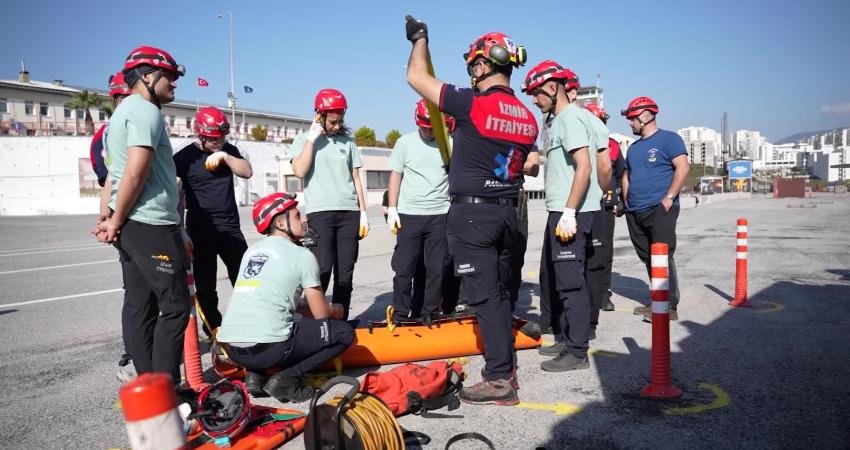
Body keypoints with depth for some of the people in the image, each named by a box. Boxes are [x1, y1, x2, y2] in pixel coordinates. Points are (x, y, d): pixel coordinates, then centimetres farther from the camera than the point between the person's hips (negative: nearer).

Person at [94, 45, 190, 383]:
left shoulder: (121, 112, 21)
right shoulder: (146, 111, -11)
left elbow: (115, 173, 19)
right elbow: (135, 175, -20)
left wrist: (108, 219, 13)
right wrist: (116, 223, -10)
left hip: (131, 227, 10)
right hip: (153, 226, -10)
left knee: (140, 306, 10)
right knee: (175, 305, -7)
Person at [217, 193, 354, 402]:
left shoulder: (252, 251, 18)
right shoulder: (302, 255, -1)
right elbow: (321, 314, 4)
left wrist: (302, 308, 30)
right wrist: (337, 310, 26)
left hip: (231, 348, 7)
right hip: (267, 349, -7)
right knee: (344, 332, 7)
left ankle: (256, 374, 14)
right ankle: (286, 379, -4)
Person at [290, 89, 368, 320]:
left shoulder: (348, 142, 15)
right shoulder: (303, 139, 7)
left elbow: (356, 178, 15)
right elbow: (299, 171, -10)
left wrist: (363, 212, 9)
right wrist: (312, 139, -7)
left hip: (349, 212, 3)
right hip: (320, 212, -3)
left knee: (345, 272, 2)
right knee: (322, 269, -13)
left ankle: (341, 320, 9)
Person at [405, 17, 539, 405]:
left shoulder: (472, 104, -15)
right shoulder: (527, 118, 7)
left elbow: (417, 77, -4)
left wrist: (419, 38, 14)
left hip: (472, 213, -7)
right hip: (507, 213, 7)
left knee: (485, 296, -3)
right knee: (499, 292, 15)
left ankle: (499, 380, 1)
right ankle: (506, 369, 24)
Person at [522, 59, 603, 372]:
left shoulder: (571, 117, -11)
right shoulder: (558, 119, 19)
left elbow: (584, 167, -20)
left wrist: (569, 213, -23)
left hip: (572, 213, -11)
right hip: (560, 211, 11)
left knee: (570, 281, -7)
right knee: (551, 277, 17)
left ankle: (577, 352, 1)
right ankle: (564, 339, 29)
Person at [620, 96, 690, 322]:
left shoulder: (668, 139, -2)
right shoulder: (634, 147, 21)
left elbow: (683, 167, -12)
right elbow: (626, 175, 27)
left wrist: (669, 198, -17)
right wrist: (627, 201, 14)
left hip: (660, 210, -8)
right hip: (635, 213, 8)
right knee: (648, 259, 10)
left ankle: (670, 307, -7)